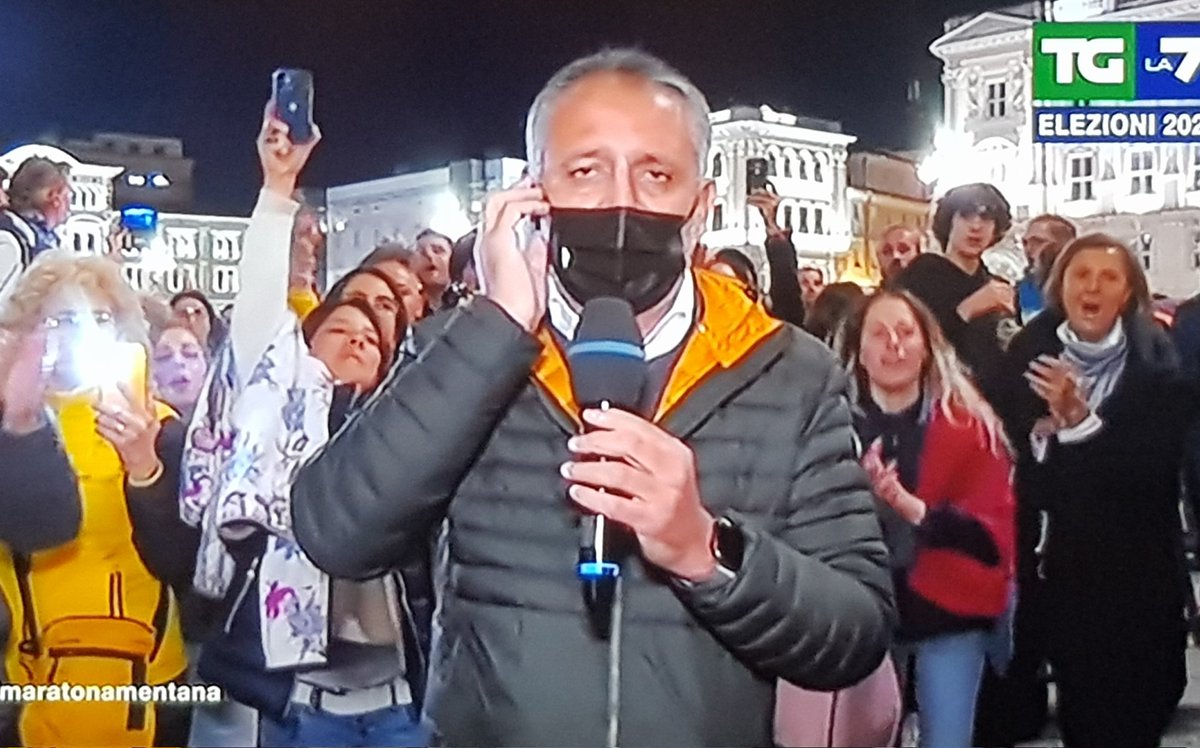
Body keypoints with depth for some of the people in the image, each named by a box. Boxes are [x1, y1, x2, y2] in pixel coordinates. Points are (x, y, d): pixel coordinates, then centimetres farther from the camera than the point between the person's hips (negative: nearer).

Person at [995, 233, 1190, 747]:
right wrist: (1042, 436, -21)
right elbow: (1017, 466, 0)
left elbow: (1155, 468, -17)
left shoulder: (1158, 363, -9)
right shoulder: (1031, 354, -3)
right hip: (1065, 564, 2)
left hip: (1140, 568, -2)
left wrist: (1080, 421, -28)